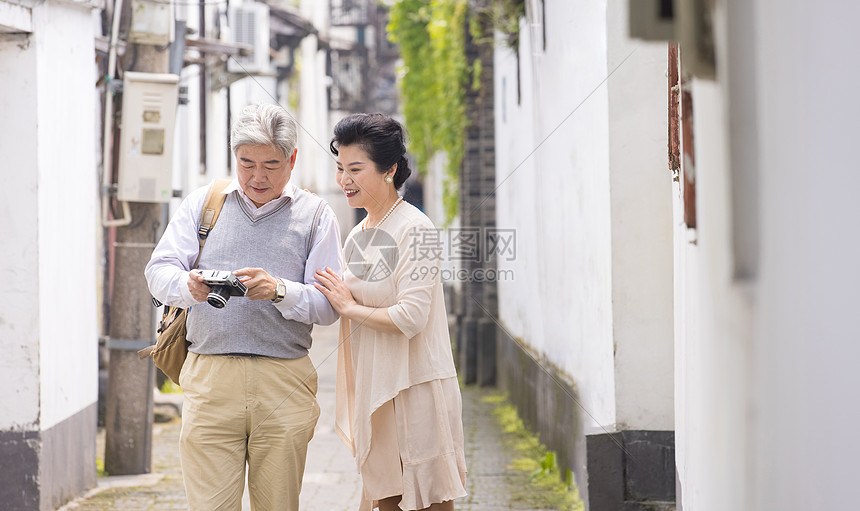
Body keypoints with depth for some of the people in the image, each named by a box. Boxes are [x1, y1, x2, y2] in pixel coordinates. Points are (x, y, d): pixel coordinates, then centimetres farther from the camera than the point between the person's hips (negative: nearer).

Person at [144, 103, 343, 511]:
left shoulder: (314, 215, 9)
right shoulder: (202, 203, 13)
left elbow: (329, 304, 2)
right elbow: (159, 270, 5)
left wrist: (280, 290, -18)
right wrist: (188, 286, -18)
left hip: (284, 385, 0)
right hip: (210, 380, 0)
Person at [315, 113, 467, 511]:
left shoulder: (414, 229, -11)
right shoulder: (357, 235, 14)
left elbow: (411, 317, -19)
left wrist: (349, 306, -11)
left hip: (415, 387, -8)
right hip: (372, 388, 8)